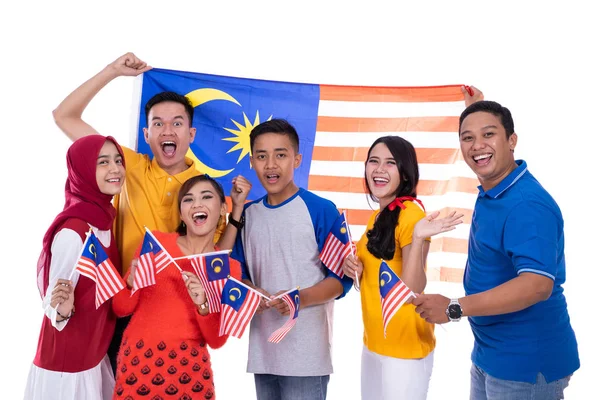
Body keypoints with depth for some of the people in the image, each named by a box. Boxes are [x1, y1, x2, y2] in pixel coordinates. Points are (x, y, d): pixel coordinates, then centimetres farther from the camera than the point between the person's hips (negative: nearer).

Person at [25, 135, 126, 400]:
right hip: (68, 364, -8)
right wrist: (62, 310, -40)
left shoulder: (104, 219, 2)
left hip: (95, 357, 8)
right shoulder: (72, 231, -23)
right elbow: (51, 303, -23)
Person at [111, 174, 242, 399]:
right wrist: (133, 283, -18)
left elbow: (216, 340, -2)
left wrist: (203, 305, -18)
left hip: (189, 366, 1)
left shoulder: (229, 267, 0)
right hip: (139, 359, 0)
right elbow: (121, 309, 1)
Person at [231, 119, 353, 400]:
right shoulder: (247, 215, 8)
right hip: (262, 350, 5)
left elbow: (342, 277, -8)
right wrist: (250, 293, -8)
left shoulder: (321, 210, -9)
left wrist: (301, 298, -23)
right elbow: (239, 272, 13)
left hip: (307, 352, -5)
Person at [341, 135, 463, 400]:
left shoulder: (411, 214, -16)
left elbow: (412, 289, -21)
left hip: (404, 344, -8)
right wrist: (354, 268, -2)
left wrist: (418, 238, -33)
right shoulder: (378, 215, 9)